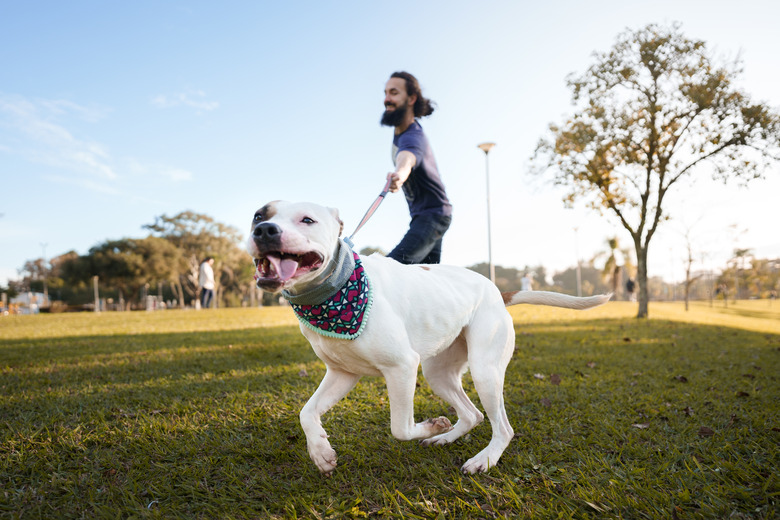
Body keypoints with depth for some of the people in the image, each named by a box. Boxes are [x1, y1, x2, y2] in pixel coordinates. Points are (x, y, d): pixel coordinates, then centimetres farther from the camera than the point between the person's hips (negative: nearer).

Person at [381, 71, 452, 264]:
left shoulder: (413, 137, -26)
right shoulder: (400, 129, 2)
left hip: (432, 215, -10)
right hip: (422, 215, 10)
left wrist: (400, 173, -72)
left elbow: (407, 157, -51)